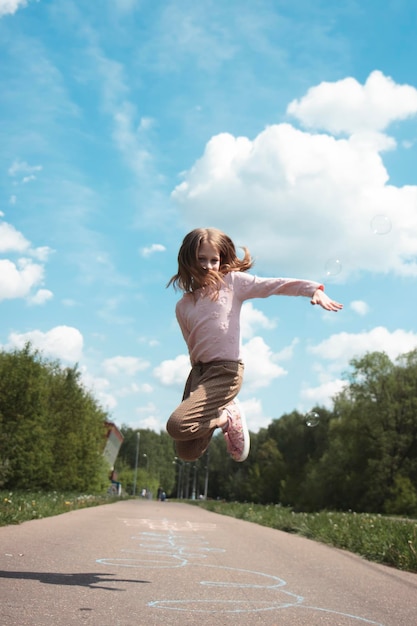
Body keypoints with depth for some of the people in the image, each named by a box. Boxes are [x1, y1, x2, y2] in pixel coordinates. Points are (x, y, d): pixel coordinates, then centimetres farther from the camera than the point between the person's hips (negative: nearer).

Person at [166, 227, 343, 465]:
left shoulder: (232, 281, 2)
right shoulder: (183, 306, 12)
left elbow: (274, 285, -9)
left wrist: (314, 289, -23)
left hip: (225, 371, -5)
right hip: (198, 372, 5)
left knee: (178, 425, -23)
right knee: (188, 453, 3)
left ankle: (226, 418, 4)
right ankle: (224, 415, 25)